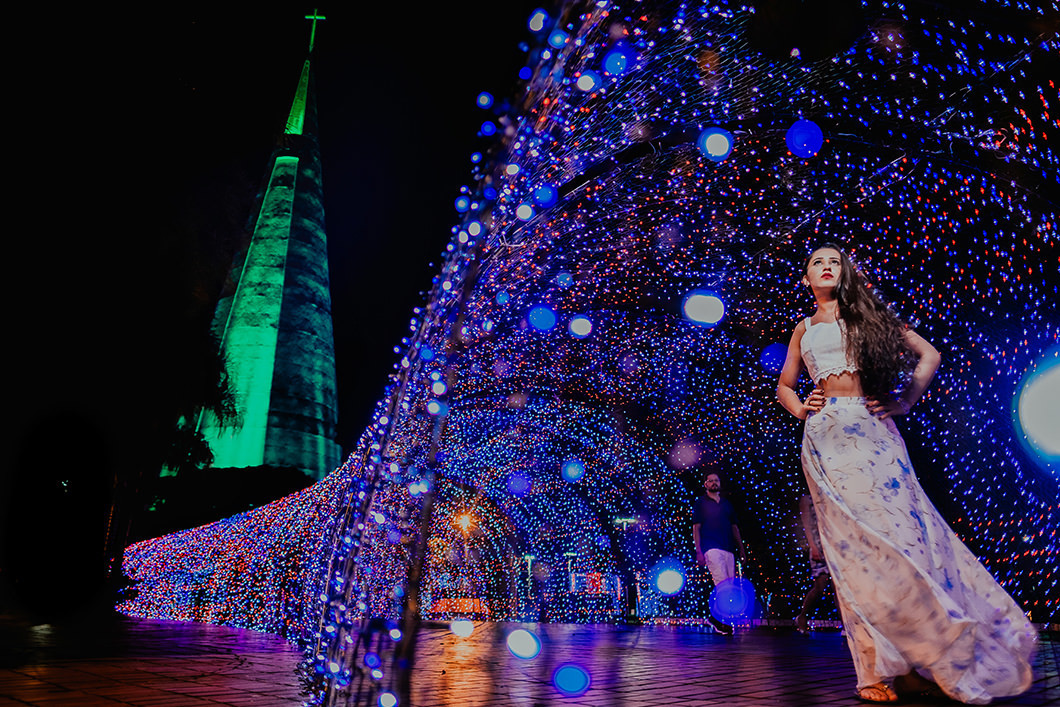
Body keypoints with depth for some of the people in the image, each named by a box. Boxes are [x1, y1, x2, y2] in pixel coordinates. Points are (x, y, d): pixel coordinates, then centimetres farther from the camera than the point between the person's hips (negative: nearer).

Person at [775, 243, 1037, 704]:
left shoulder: (866, 313, 15)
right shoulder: (803, 330, 20)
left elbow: (927, 354, 14)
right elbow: (784, 386, 28)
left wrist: (905, 401, 1)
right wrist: (800, 409, 7)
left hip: (871, 428, -1)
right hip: (825, 437, 1)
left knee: (896, 529, -10)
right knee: (852, 543, -5)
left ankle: (924, 661, 1)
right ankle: (880, 669, -2)